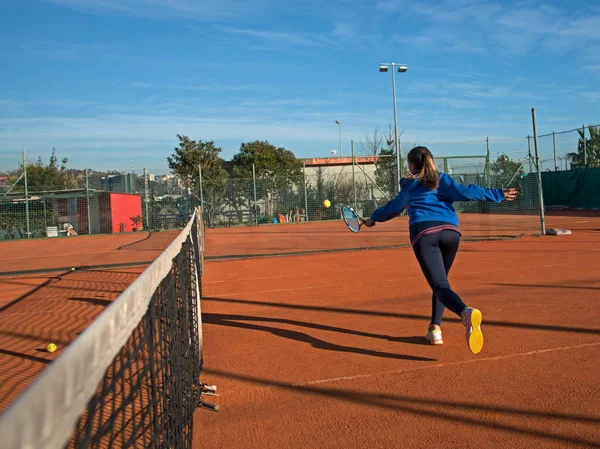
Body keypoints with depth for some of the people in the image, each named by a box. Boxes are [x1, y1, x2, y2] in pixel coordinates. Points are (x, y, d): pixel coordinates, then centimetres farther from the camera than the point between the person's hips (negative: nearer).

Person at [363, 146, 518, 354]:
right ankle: (435, 329, 19)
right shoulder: (442, 179, 20)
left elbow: (393, 208, 32)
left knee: (440, 285, -11)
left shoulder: (410, 186, 21)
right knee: (440, 281, 23)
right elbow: (463, 192, 4)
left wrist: (373, 219, 49)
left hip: (424, 233, -2)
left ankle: (466, 313, -42)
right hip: (450, 231, 3)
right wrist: (497, 194, 9)